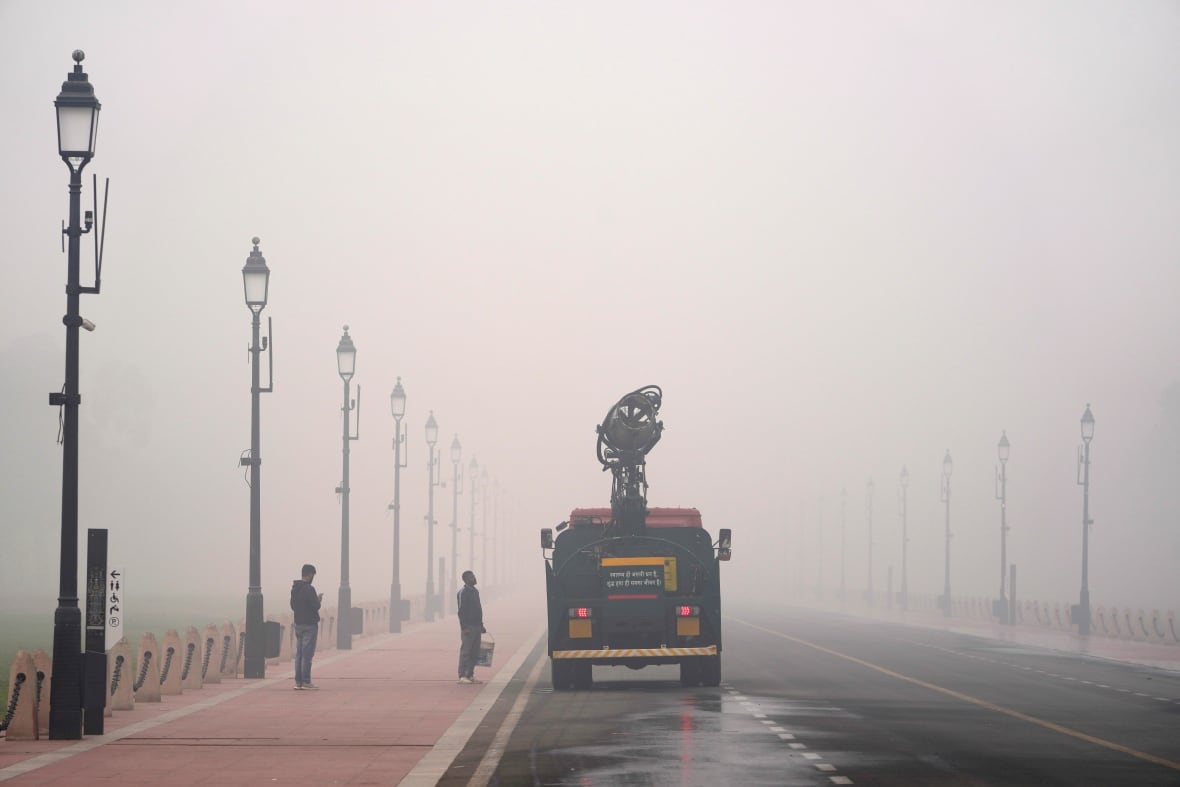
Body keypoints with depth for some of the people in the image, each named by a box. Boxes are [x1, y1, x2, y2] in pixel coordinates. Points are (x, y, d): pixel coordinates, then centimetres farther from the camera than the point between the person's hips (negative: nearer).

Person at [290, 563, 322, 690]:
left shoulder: (294, 588, 9)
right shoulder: (309, 589, -16)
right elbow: (315, 607, -19)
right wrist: (319, 600, 3)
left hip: (298, 624, 8)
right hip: (309, 624, -8)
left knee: (299, 654, 10)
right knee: (307, 654, -6)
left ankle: (298, 681, 10)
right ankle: (306, 682, -6)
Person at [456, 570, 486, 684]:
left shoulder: (475, 592, 16)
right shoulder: (463, 593, -10)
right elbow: (461, 611, -14)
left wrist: (481, 625, 20)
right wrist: (464, 627, -20)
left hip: (476, 627, 8)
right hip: (468, 627, -8)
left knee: (475, 653, 8)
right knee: (465, 651, -7)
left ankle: (470, 675, 14)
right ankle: (462, 676, -6)